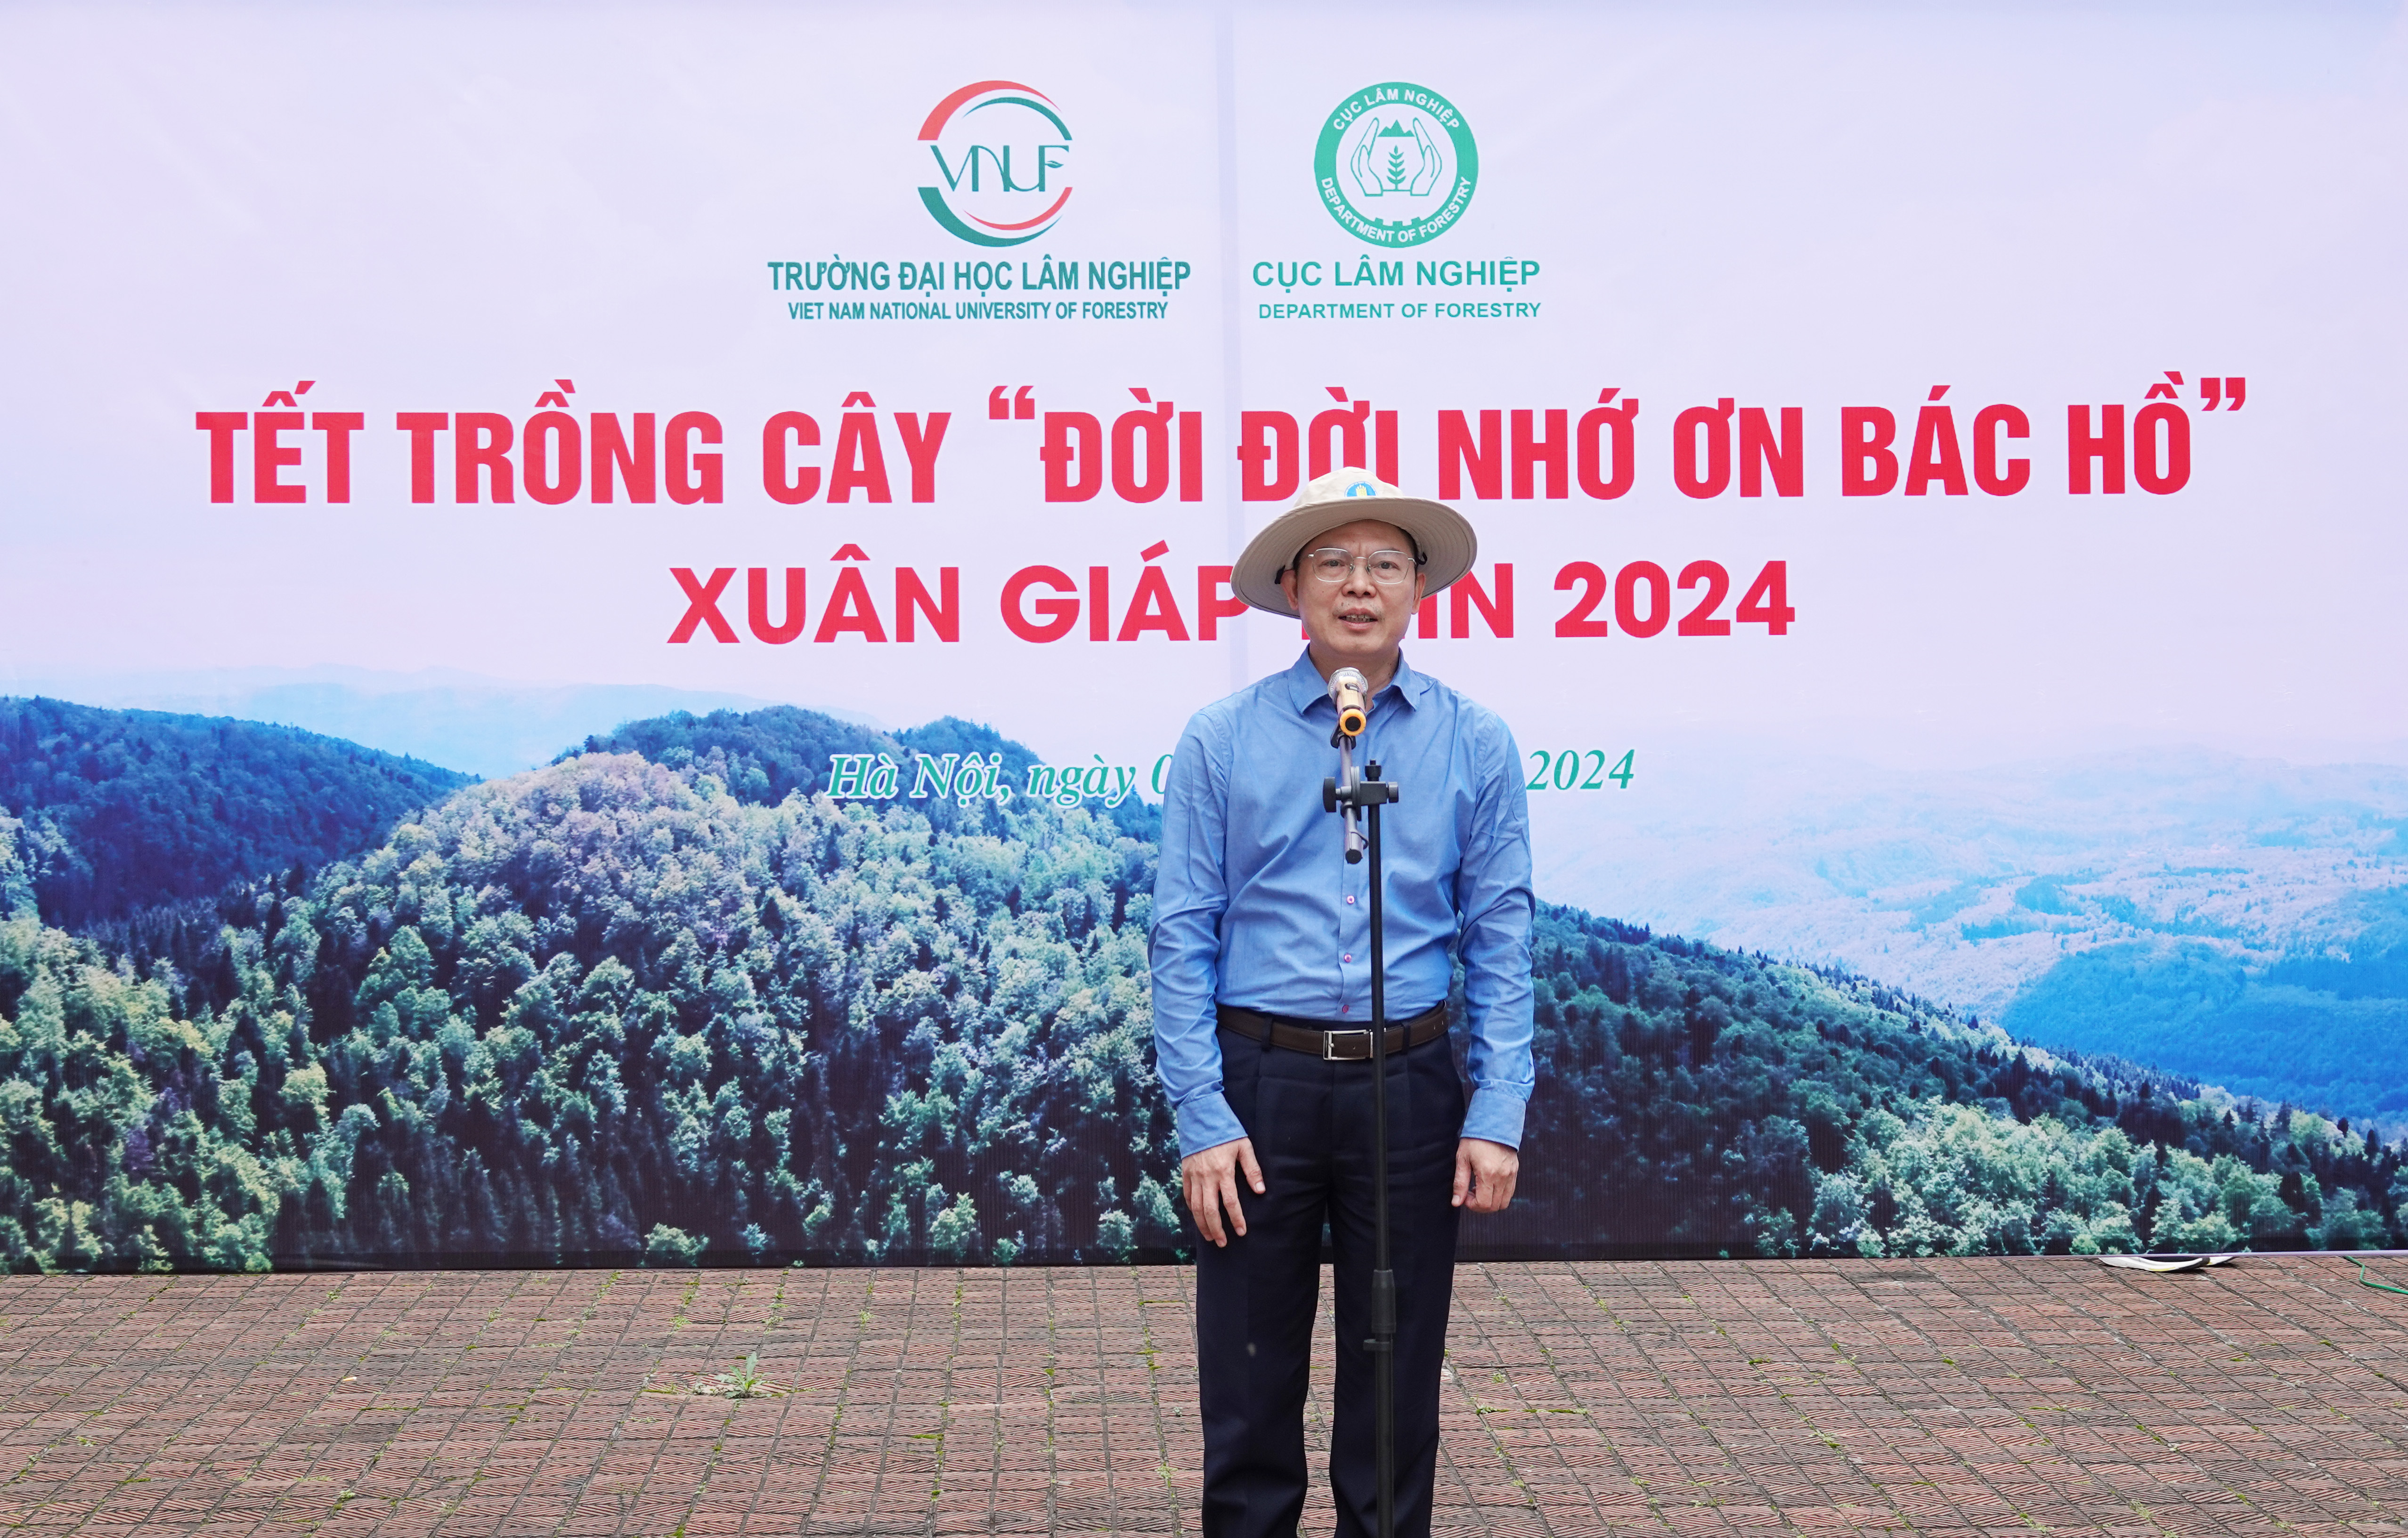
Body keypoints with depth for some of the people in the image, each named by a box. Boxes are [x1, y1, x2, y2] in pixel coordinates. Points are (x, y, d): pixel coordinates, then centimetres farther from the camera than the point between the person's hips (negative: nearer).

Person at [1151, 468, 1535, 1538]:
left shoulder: (1474, 746, 4)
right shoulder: (1220, 742, 0)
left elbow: (1501, 939, 3)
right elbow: (1182, 936, -1)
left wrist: (1498, 1116, -5)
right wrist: (1202, 1119, -8)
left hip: (1409, 1087, 1)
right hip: (1259, 1085, -1)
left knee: (1398, 1381, 10)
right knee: (1249, 1381, 6)